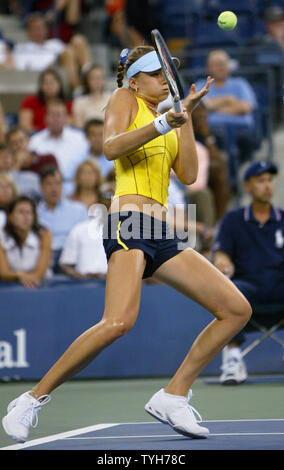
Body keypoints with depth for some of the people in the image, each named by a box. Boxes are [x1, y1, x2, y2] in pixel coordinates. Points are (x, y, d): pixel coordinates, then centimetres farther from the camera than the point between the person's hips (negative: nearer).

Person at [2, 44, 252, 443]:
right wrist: (162, 125, -21)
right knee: (120, 321, -31)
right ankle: (32, 400, -19)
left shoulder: (166, 116, 27)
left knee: (237, 310, 1)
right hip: (128, 225, -8)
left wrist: (186, 116, 10)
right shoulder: (124, 99, 9)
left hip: (161, 237, 8)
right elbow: (111, 148, -11)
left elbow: (189, 175, 14)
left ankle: (173, 396, 4)